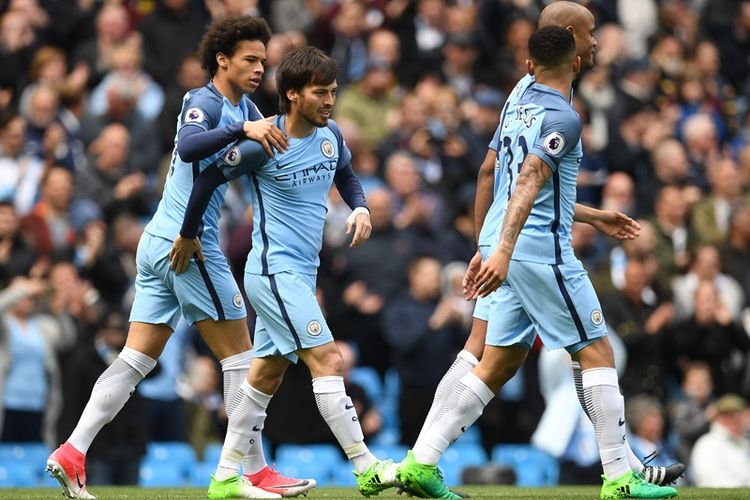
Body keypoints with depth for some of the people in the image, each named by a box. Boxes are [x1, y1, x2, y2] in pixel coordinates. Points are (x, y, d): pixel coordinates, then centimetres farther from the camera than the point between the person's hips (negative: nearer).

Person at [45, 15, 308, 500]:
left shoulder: (243, 109, 16)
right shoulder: (204, 102, -12)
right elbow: (188, 147, -32)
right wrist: (242, 130, -43)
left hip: (160, 242, 9)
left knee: (136, 359, 4)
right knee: (240, 355, -1)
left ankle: (72, 453, -4)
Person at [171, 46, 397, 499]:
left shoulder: (330, 135, 5)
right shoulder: (264, 143, -15)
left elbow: (346, 175, 24)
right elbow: (209, 177, -4)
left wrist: (360, 208, 3)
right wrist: (188, 236, 5)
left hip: (300, 275, 8)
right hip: (274, 270, -8)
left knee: (266, 377, 11)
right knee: (329, 361, -15)